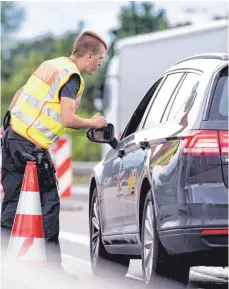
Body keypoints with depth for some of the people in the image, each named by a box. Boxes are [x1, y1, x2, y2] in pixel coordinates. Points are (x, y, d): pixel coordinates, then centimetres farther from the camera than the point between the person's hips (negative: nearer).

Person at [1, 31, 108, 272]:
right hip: (31, 148, -8)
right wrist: (93, 123, -3)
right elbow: (67, 120, -19)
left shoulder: (52, 65, 17)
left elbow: (21, 93, 23)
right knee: (49, 203, 1)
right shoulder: (71, 76, -11)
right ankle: (52, 265, 3)